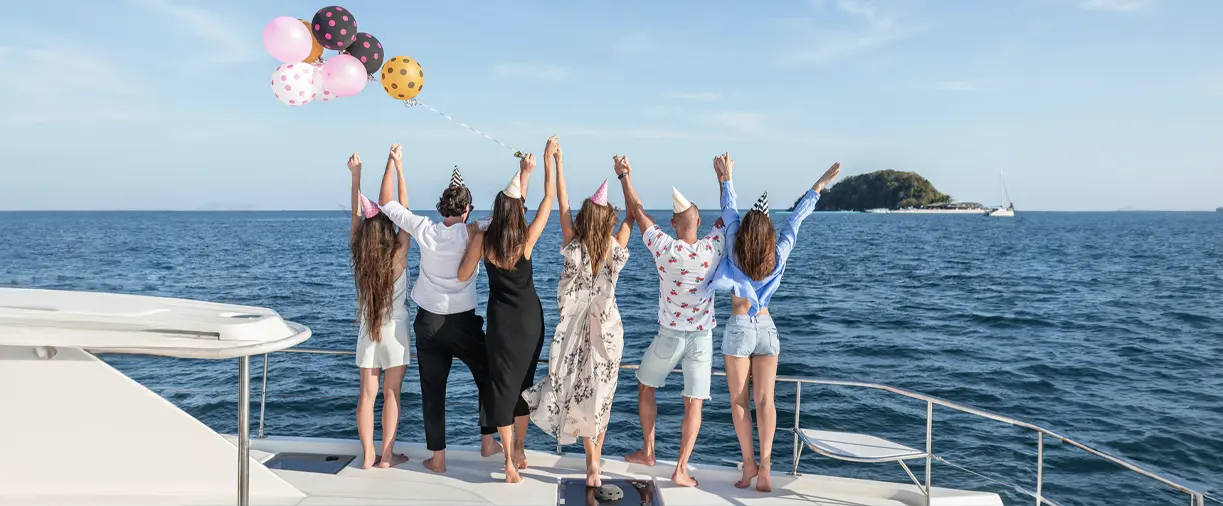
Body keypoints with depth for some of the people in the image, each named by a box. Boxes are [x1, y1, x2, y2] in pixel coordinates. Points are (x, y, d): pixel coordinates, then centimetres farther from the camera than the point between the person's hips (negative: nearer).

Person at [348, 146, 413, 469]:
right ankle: (387, 455, 8)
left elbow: (357, 214, -1)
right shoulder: (398, 256, -14)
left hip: (368, 330, 3)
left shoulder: (359, 258, -5)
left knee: (367, 393, 6)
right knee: (391, 393, 4)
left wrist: (355, 176, -1)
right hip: (395, 328, -3)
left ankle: (368, 456, 10)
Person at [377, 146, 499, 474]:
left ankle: (437, 457, 11)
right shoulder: (473, 234, -12)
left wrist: (394, 166, 9)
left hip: (428, 322, 2)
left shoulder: (425, 230, -5)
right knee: (487, 378, 18)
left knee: (432, 390, 8)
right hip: (463, 322, -2)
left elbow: (387, 203, 5)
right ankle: (488, 441, 18)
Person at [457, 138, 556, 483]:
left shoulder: (482, 239, -11)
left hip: (501, 318, 0)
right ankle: (520, 451, 28)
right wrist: (548, 159, 3)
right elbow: (549, 198, -4)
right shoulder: (527, 239, -13)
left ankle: (510, 464, 3)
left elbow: (463, 276, 3)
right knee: (523, 382, 17)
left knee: (502, 385, 5)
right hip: (530, 318, 0)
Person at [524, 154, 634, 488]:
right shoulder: (615, 249, -11)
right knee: (600, 397, 12)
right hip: (607, 331, 1)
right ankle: (595, 463, 18)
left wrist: (558, 163, -3)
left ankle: (593, 463, 8)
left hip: (577, 330, -1)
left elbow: (562, 203, -8)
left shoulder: (574, 247, -13)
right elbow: (632, 215, 3)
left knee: (580, 394, 11)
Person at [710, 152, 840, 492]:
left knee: (739, 400, 5)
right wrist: (818, 187, 9)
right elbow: (795, 219, 2)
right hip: (766, 327, 3)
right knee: (764, 401, 4)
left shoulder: (736, 253, -9)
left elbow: (729, 212, -1)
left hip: (738, 328, -2)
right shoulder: (778, 255, -5)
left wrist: (726, 178, 9)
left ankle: (749, 463, 6)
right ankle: (764, 465, -3)